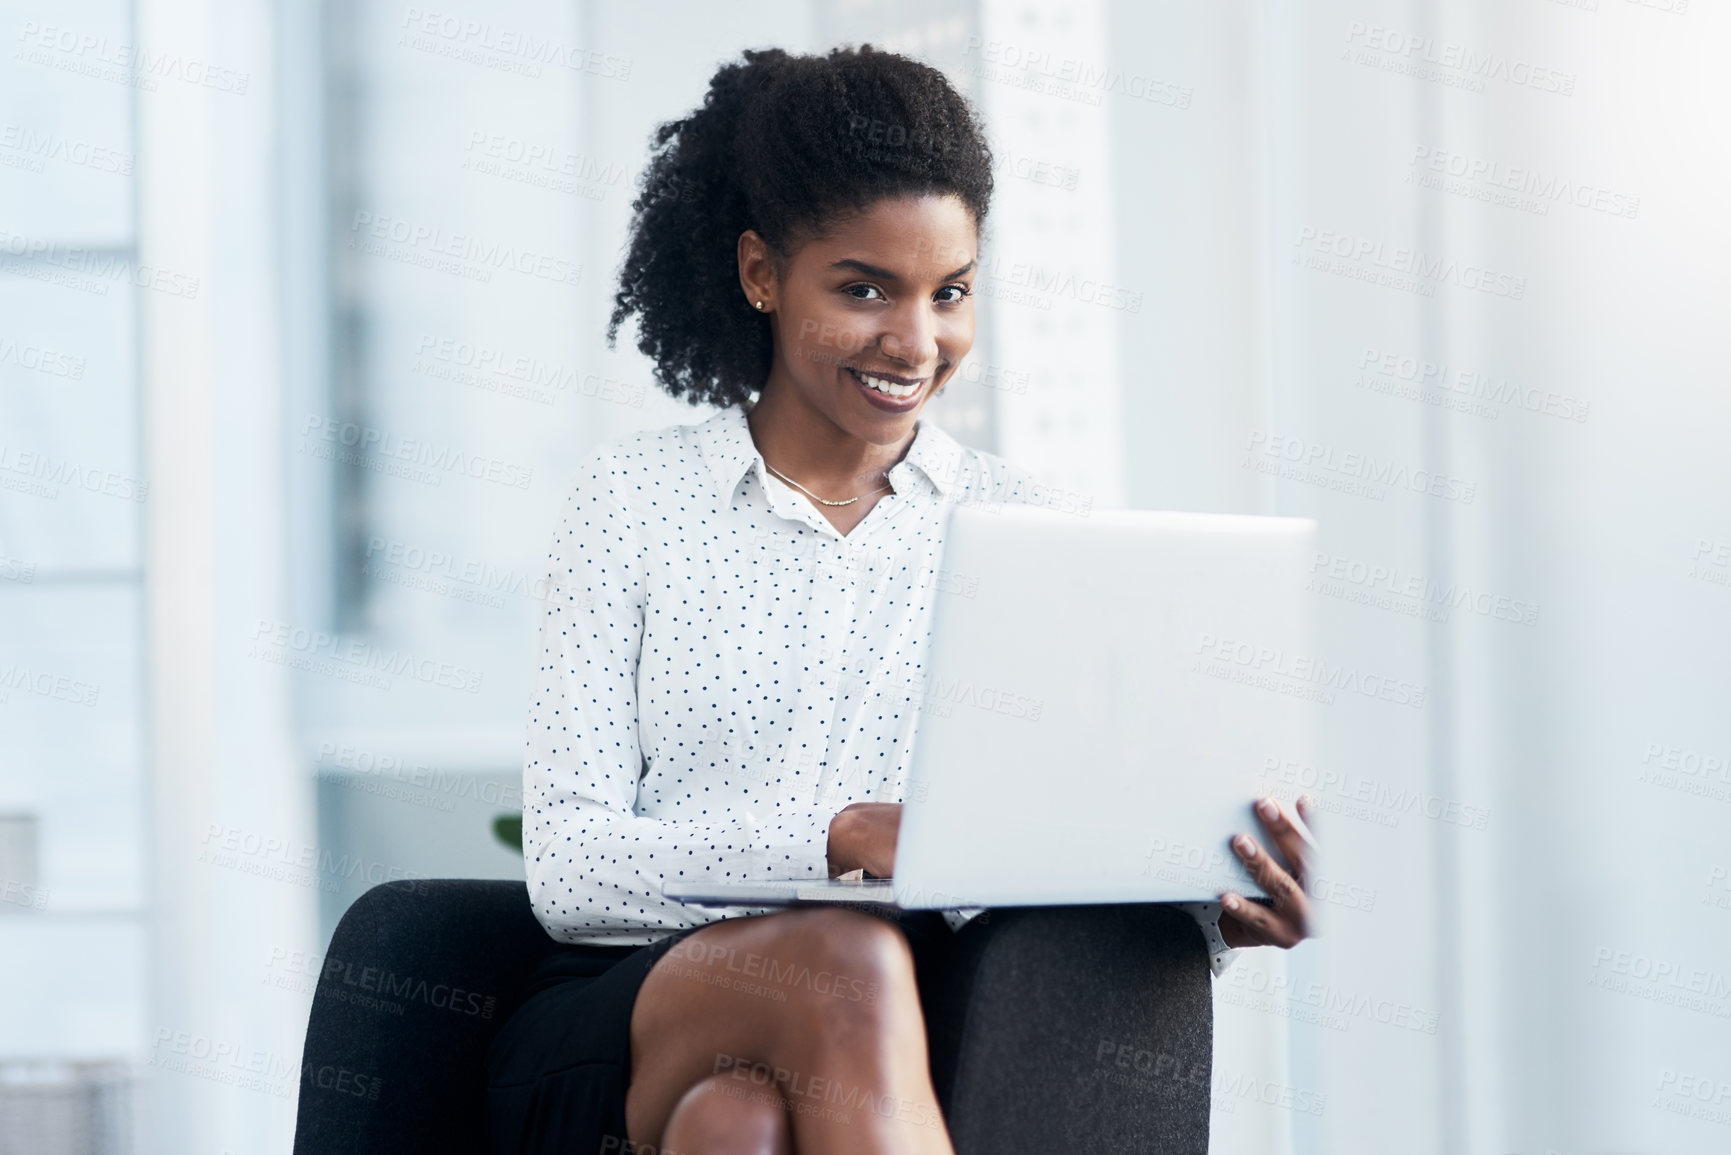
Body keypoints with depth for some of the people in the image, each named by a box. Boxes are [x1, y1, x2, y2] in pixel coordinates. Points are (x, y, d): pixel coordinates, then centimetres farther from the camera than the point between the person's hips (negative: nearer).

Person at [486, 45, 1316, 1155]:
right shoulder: (633, 502, 9)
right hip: (614, 1040, 0)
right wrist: (840, 839, -18)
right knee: (850, 966, -36)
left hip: (873, 1058, 1)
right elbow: (566, 866, -1)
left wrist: (1202, 904, -19)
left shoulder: (1014, 522, 15)